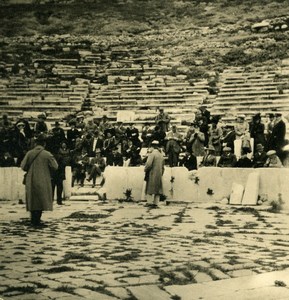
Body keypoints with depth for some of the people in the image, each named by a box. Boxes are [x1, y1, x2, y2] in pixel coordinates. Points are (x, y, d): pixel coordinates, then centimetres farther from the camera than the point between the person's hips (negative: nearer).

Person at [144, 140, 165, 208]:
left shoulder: (152, 154, -11)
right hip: (159, 175, 7)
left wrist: (145, 170, -1)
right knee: (158, 189, 6)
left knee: (152, 189, -2)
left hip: (152, 174, -7)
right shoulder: (161, 155, 12)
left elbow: (148, 164, -20)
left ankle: (153, 202, -3)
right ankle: (156, 203, 7)